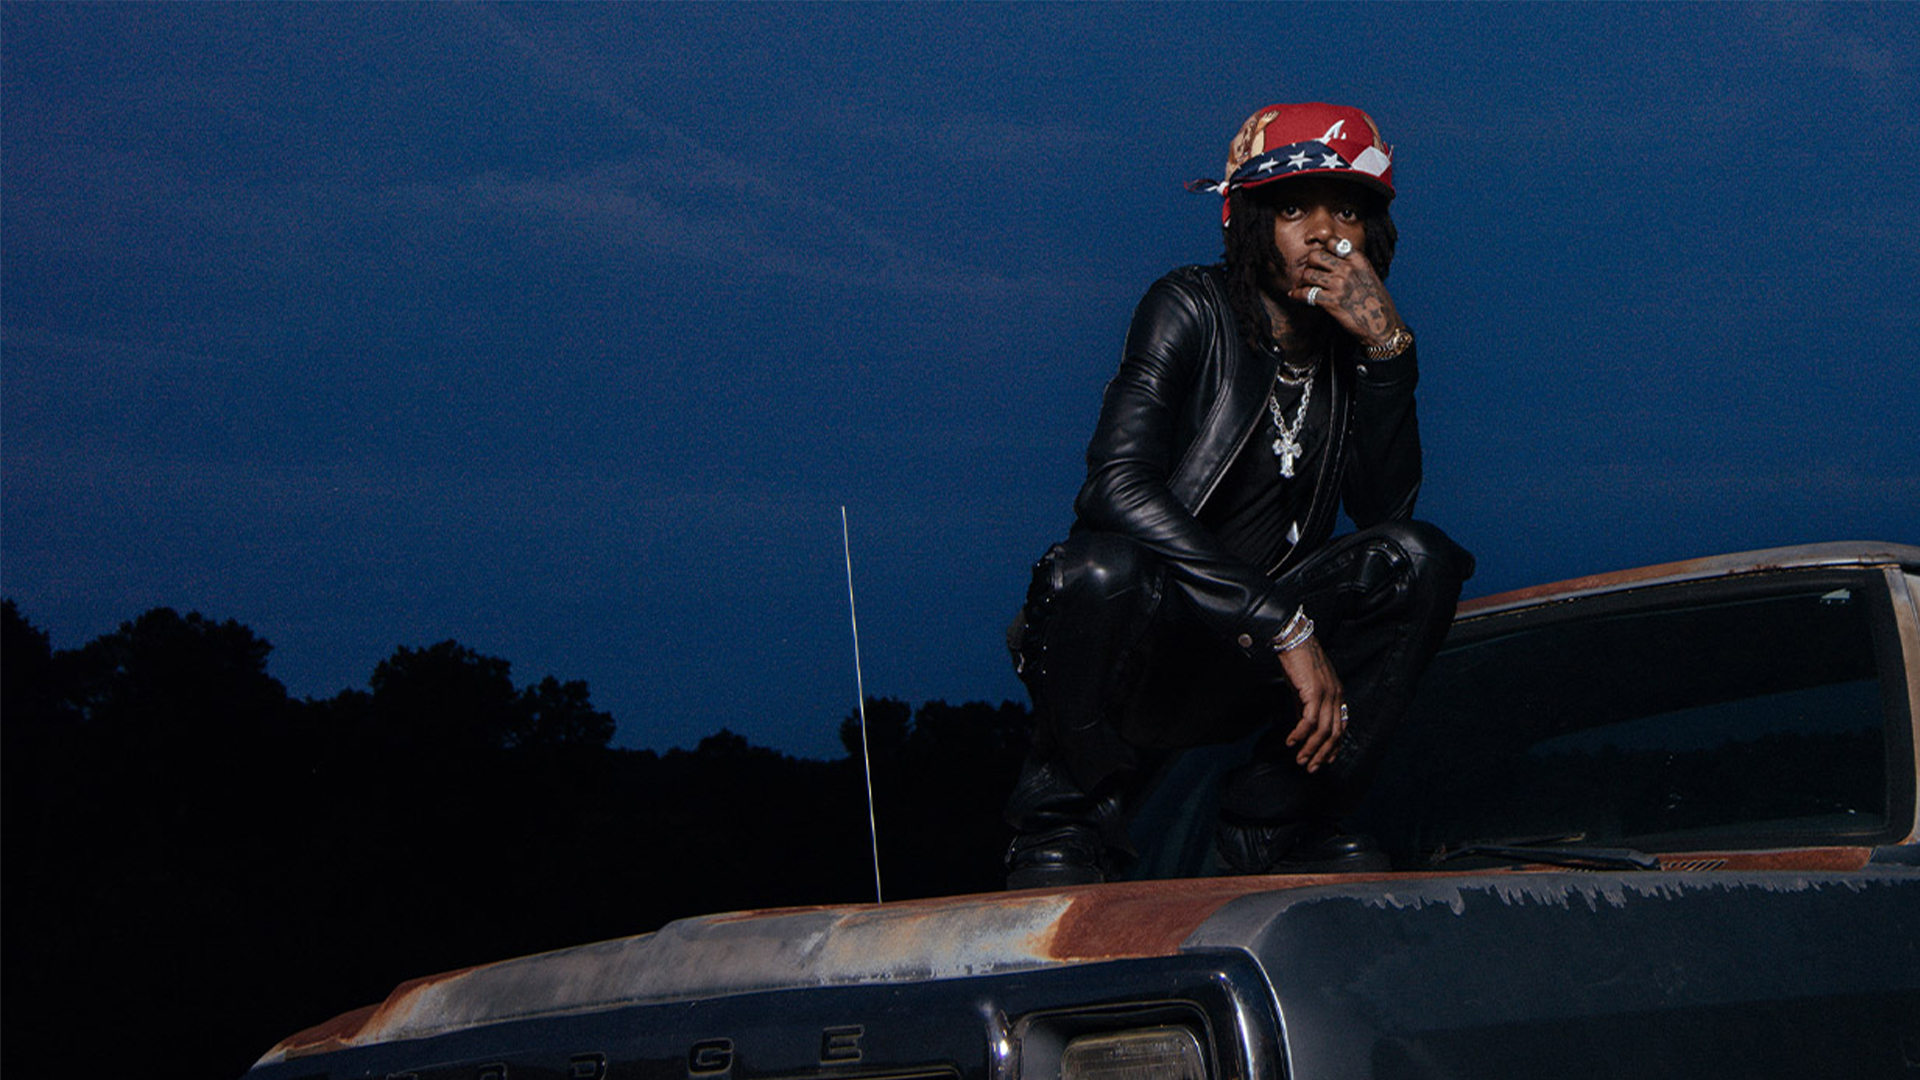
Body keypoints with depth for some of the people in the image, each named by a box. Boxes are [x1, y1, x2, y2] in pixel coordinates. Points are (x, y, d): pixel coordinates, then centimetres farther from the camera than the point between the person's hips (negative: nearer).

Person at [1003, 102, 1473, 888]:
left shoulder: (1351, 343, 8)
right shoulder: (1193, 311, -8)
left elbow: (1384, 508, -5)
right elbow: (1118, 485, -24)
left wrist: (1387, 350, -17)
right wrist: (1286, 624, -28)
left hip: (1245, 667, 5)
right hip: (1134, 647, -5)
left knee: (1419, 560, -15)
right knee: (1101, 566, -36)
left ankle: (1273, 822, -9)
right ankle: (1063, 826, -12)